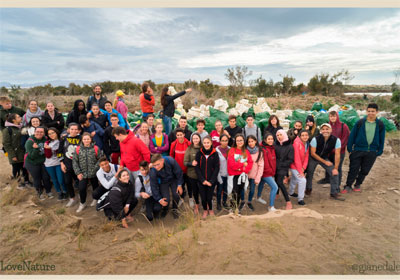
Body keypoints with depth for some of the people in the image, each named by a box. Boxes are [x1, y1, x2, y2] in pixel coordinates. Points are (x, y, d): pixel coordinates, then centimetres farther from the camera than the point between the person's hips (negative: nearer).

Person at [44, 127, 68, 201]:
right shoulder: (47, 143, 1)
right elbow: (48, 156, -3)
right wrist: (47, 148, -19)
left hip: (59, 163, -3)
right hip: (49, 165, 3)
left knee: (61, 180, -5)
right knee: (54, 180, 14)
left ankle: (65, 192, 20)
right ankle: (59, 193, 33)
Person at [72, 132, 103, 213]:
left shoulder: (96, 148, -9)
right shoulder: (78, 149, -4)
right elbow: (74, 161, -1)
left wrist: (95, 168, -15)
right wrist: (78, 172, -7)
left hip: (94, 173, 0)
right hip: (83, 173, 1)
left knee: (95, 187, 16)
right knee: (82, 188, -5)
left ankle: (95, 199, 43)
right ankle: (82, 203, 19)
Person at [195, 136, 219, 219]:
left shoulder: (215, 154, -4)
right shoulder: (199, 153, -3)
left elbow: (217, 168, -4)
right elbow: (197, 168, -4)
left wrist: (211, 181, -10)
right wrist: (202, 180, -11)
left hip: (212, 181, -1)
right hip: (201, 181, 1)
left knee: (209, 197, 3)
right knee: (203, 197, 6)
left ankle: (210, 209, 34)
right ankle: (205, 210, 36)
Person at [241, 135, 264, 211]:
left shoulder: (259, 152, -4)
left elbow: (261, 166, -5)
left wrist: (258, 178, -9)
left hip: (254, 175, 1)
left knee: (252, 189, 9)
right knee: (242, 188, 3)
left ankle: (249, 202, 37)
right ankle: (242, 202, 31)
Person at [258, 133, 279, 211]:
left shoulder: (272, 148, 5)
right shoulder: (263, 149, -21)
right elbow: (264, 163, -21)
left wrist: (274, 171, 8)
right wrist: (270, 172, -11)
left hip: (271, 172, 9)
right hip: (266, 173, -8)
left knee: (262, 183, 28)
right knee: (275, 187, -13)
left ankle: (258, 197, 51)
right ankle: (271, 207, -4)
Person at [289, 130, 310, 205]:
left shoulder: (307, 144, -2)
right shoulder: (297, 143, -25)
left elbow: (306, 156, 1)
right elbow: (297, 158, -26)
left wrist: (303, 168, -11)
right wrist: (300, 171, -23)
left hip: (300, 166, 8)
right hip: (294, 166, -8)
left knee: (294, 179, 27)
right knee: (302, 180, -16)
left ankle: (291, 192, 50)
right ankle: (300, 199, -1)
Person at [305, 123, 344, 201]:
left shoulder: (336, 140, -21)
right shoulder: (315, 139, -26)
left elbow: (337, 154, -17)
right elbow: (313, 153, -18)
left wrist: (335, 168, -18)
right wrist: (324, 162, -16)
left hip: (325, 158, 2)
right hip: (313, 158, -2)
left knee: (334, 173, -10)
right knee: (309, 173, 2)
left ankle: (334, 193, 5)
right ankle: (308, 189, 30)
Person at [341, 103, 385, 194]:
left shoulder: (380, 125, 2)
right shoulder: (360, 122, -4)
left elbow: (381, 139, 9)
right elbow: (352, 135, -1)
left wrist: (379, 151, 5)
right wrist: (350, 149, -3)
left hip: (372, 152, 2)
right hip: (358, 150, -2)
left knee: (365, 170, 12)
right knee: (353, 169, 0)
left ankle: (358, 185, 30)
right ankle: (348, 186, 11)